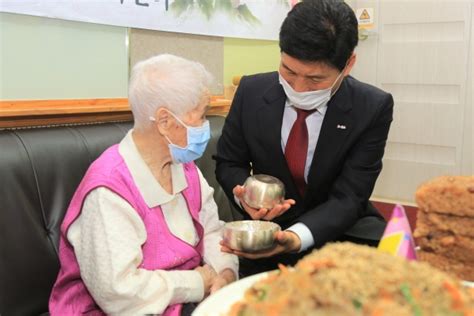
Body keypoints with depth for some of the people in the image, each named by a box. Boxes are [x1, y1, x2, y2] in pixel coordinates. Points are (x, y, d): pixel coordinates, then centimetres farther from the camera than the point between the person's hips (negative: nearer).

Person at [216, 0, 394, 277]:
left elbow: (347, 198, -17)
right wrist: (245, 196, -21)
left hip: (343, 228, 1)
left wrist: (296, 237, -36)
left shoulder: (372, 108, -15)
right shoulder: (252, 92, -10)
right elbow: (228, 163, 3)